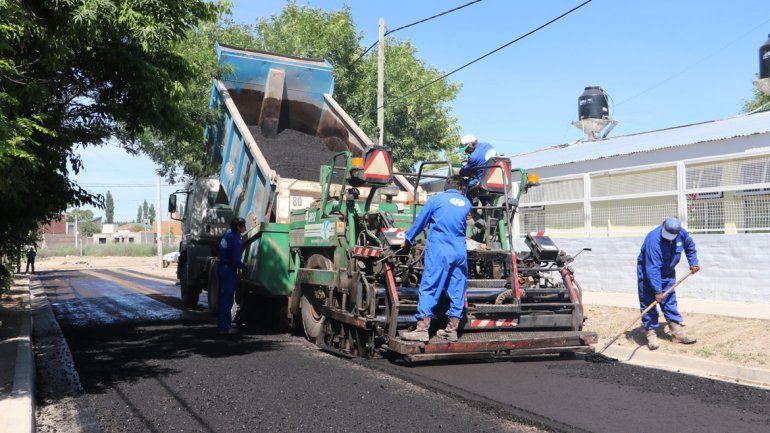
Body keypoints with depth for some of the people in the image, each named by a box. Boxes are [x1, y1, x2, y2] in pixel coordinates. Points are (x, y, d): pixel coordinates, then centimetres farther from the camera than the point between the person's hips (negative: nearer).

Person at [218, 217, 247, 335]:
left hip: (222, 267, 9)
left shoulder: (228, 233, 5)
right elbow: (236, 261, -23)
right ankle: (225, 327, 0)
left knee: (224, 297, 16)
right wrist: (244, 266, -5)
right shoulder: (237, 241, -21)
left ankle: (225, 323, 26)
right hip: (229, 271, -9)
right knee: (227, 299, -4)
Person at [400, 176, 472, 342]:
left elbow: (420, 221, 10)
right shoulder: (466, 203, 13)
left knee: (429, 288, -5)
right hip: (460, 252, 4)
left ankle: (422, 330, -10)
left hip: (439, 251, -4)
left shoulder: (437, 199, 4)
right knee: (457, 291, 9)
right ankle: (452, 330, 13)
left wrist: (408, 239, 24)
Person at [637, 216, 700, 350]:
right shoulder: (653, 240, -35)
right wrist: (658, 291, -34)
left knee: (670, 301, 7)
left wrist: (693, 262, 8)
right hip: (647, 271, -6)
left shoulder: (681, 233, -15)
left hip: (668, 272, 6)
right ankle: (650, 333, -1)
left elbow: (690, 245, 13)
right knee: (648, 302, -6)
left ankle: (677, 331, 11)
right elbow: (653, 269, -34)